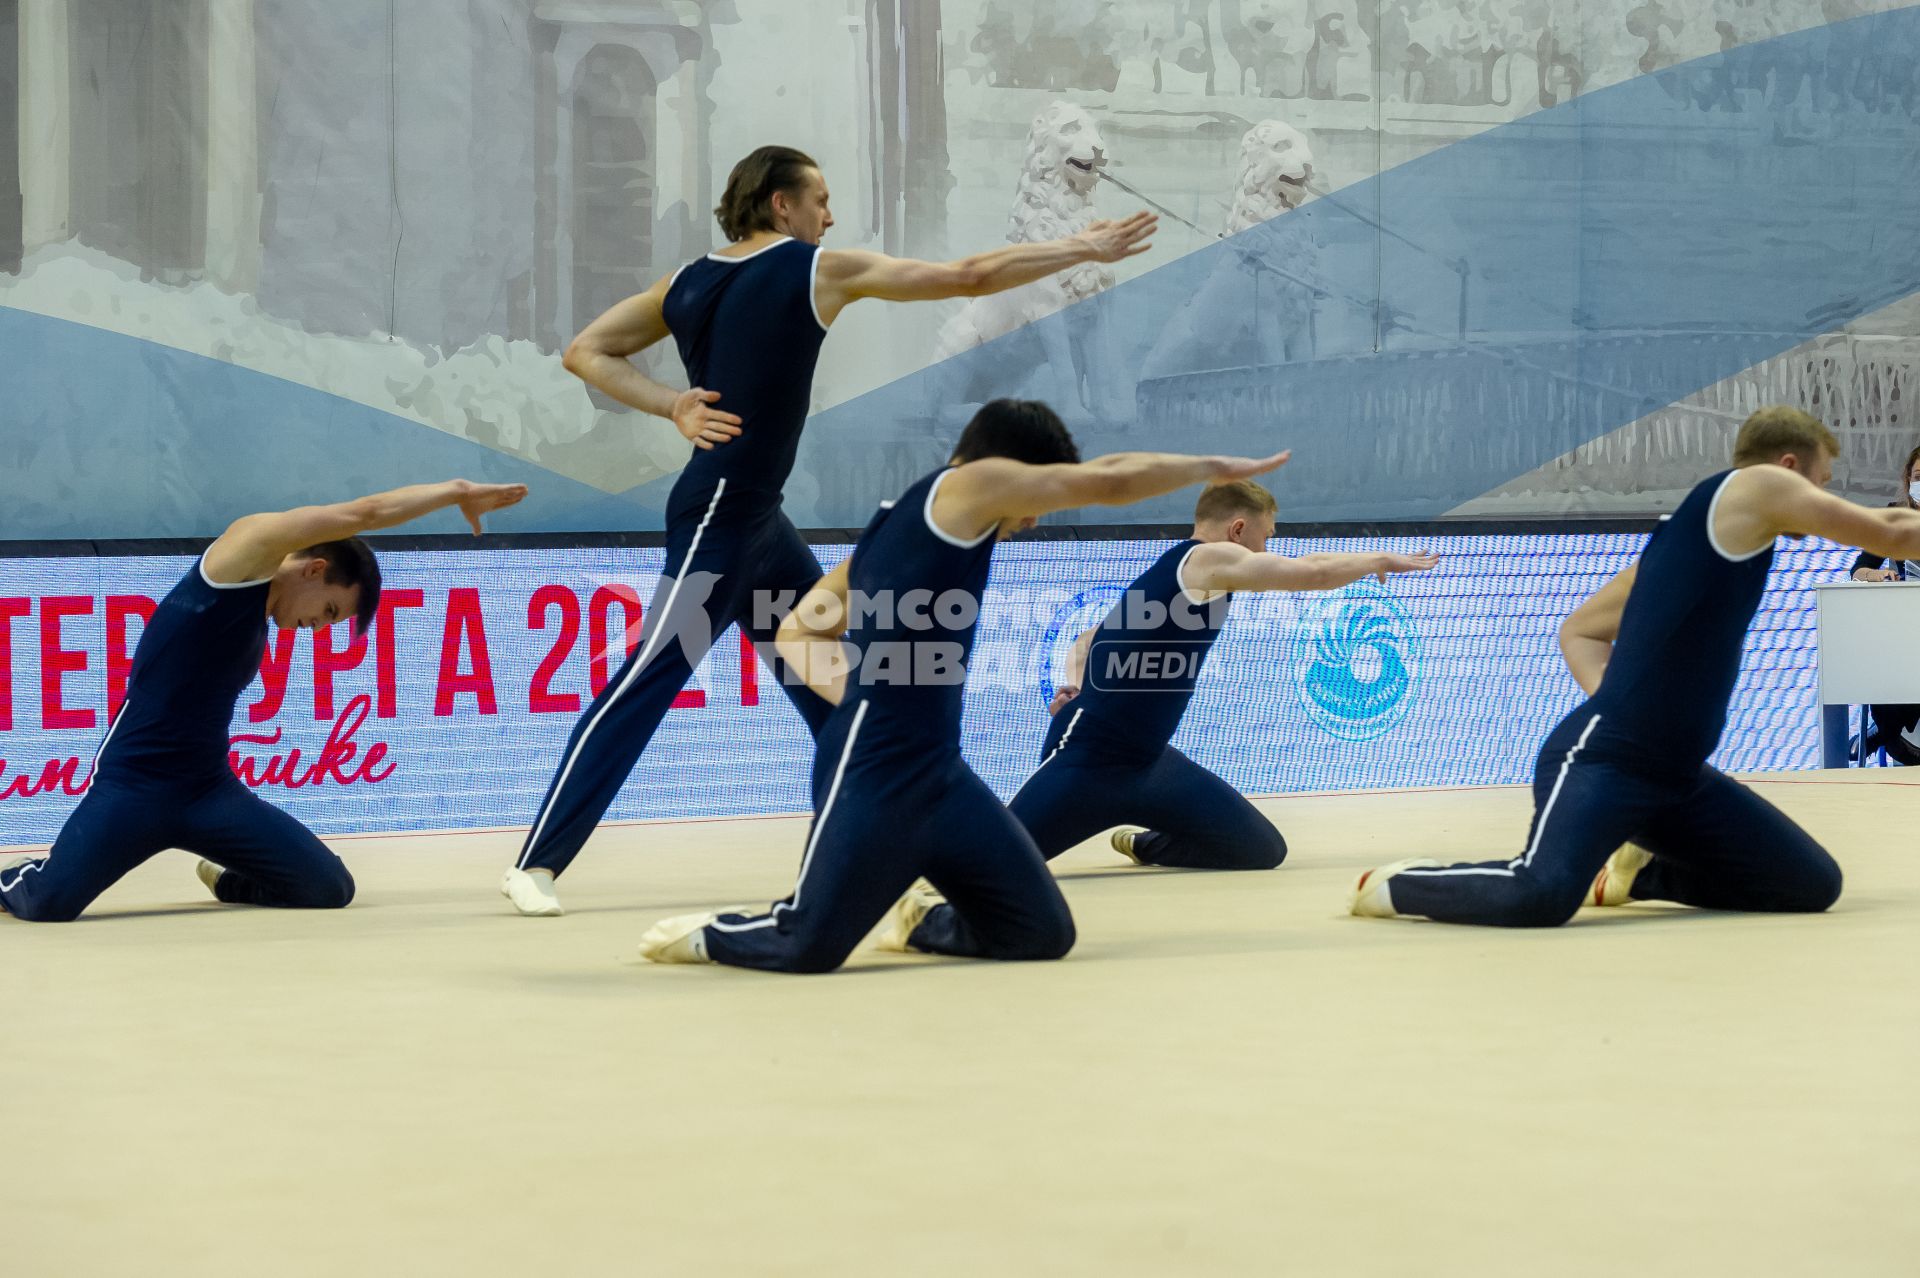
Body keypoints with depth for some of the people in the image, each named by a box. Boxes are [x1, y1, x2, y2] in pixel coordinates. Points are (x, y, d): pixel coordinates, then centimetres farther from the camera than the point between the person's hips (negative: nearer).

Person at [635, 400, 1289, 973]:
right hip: (873, 773, -10)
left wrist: (863, 695, 11)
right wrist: (1214, 467, 7)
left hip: (940, 774, 10)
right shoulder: (969, 484, -5)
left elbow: (797, 630, 23)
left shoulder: (898, 525, 20)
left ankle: (918, 921, 31)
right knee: (808, 948, -6)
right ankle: (708, 934, 23)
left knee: (1044, 934, 4)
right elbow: (1112, 480, -7)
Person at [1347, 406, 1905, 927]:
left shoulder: (1689, 533, 21)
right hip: (1600, 759, -10)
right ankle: (1393, 885, -5)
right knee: (1543, 895, -33)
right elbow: (1887, 533, -1)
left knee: (1815, 884, 4)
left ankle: (1635, 872, 19)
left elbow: (1579, 630, 27)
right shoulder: (1758, 486, -3)